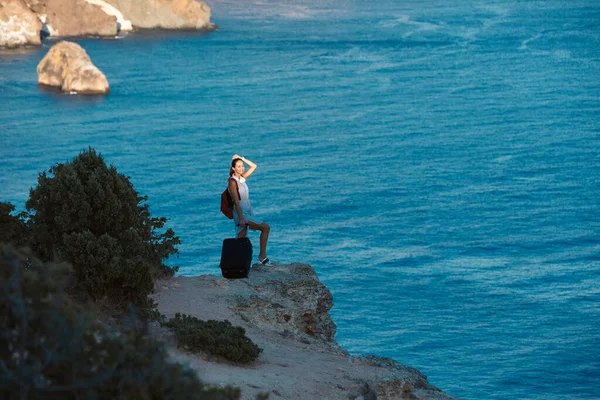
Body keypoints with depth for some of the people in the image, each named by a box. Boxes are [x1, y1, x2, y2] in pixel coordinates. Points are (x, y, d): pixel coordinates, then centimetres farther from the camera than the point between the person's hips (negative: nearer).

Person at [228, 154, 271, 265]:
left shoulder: (242, 178, 11)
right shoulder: (232, 181, -11)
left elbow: (254, 166, 22)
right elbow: (236, 201, -17)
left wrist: (242, 158, 11)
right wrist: (241, 218, -22)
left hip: (247, 213, 8)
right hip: (241, 213, -8)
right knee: (266, 227, -12)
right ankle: (262, 255, -7)